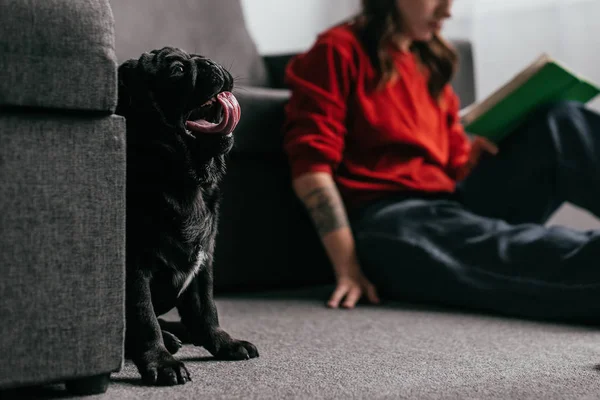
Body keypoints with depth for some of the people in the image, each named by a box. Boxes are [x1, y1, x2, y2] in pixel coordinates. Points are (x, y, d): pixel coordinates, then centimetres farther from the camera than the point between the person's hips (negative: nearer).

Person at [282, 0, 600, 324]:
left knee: (559, 124, -14)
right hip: (385, 223, -6)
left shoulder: (431, 65, 24)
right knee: (512, 250, -37)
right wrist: (348, 268, -19)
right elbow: (311, 164, -9)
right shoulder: (339, 51, 3)